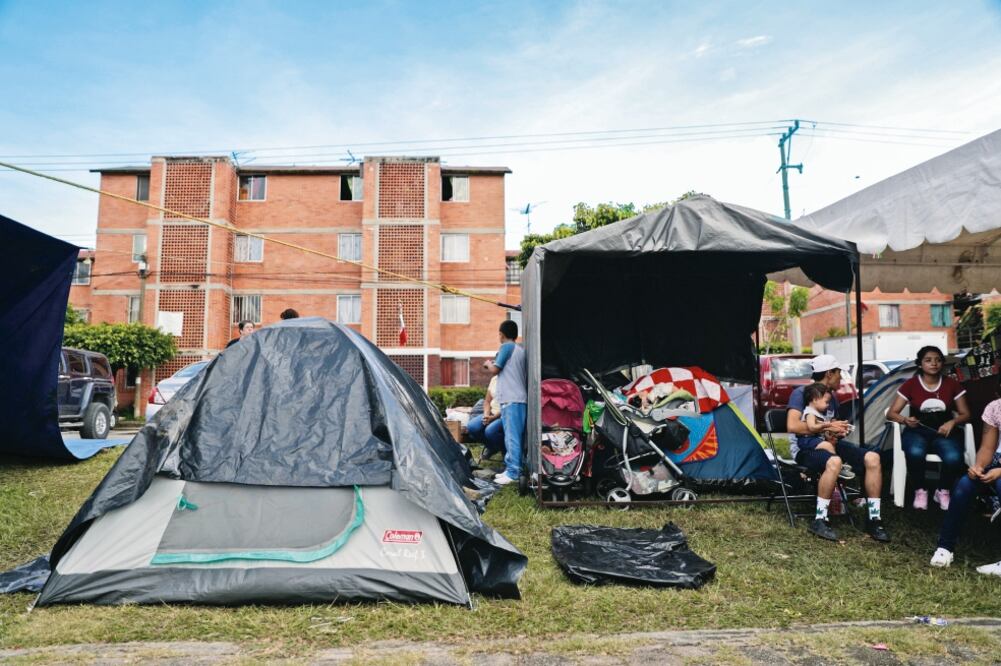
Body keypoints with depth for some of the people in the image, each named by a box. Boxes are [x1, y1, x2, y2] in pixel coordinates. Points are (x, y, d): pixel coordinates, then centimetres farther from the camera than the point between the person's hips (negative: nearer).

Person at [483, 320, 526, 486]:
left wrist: (488, 363, 14)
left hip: (511, 399, -9)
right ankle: (510, 469, 17)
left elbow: (494, 370, -7)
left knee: (512, 436, -10)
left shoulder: (507, 347, -7)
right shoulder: (521, 350, 18)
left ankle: (513, 472, -10)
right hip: (520, 398, 9)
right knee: (512, 436, 12)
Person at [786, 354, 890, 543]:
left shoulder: (832, 398, 15)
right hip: (805, 448, -8)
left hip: (828, 444, 8)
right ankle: (819, 521, -28)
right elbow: (792, 426, -23)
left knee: (872, 458, -13)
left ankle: (874, 519, -8)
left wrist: (838, 431, -2)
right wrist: (826, 426, -19)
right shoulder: (801, 393, -10)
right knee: (834, 462, -39)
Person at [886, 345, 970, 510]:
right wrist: (905, 420, -23)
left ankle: (943, 492, -2)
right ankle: (920, 491, -10)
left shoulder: (952, 384, 4)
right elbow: (891, 414, -1)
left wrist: (952, 422, -13)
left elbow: (965, 414, 9)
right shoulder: (910, 385, -1)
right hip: (917, 430, -1)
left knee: (954, 457, -32)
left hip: (944, 431, 1)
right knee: (915, 453, -37)